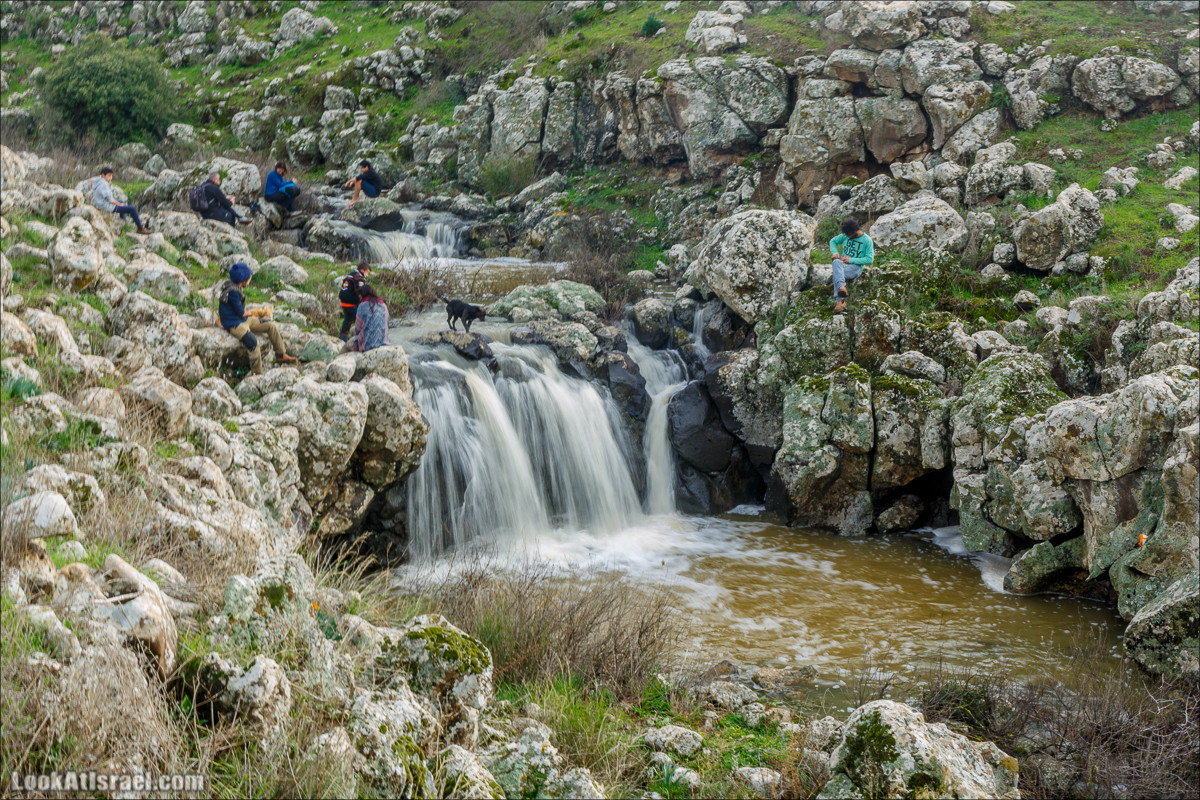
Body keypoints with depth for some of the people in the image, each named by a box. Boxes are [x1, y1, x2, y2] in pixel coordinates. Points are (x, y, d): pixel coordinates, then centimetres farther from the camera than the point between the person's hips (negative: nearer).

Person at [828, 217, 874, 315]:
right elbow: (833, 241, 26)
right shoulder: (845, 236, 12)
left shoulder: (867, 240, -1)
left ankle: (838, 302, -48)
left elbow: (869, 259, -7)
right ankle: (842, 287, -55)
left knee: (836, 273, -36)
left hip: (855, 267, -4)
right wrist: (835, 252, 4)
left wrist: (851, 260, -15)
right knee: (836, 262, -36)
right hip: (842, 264, 4)